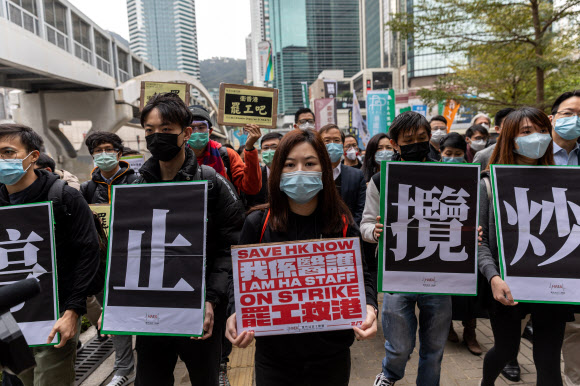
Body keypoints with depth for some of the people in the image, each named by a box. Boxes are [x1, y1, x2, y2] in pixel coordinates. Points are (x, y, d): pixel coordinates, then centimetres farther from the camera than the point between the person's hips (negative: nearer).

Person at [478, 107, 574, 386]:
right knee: (506, 349, 15)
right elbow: (479, 240, -7)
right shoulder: (489, 184, -3)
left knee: (549, 362, 6)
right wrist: (493, 277, -21)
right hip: (507, 285, -2)